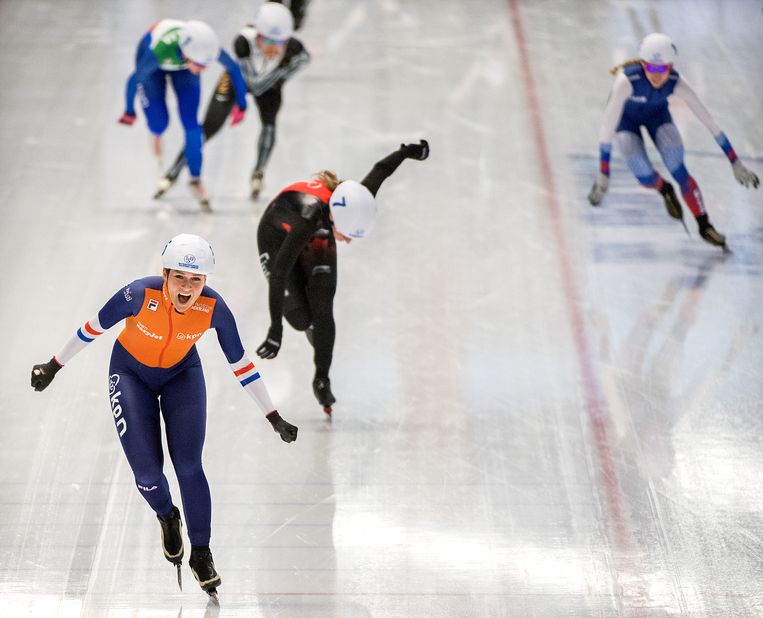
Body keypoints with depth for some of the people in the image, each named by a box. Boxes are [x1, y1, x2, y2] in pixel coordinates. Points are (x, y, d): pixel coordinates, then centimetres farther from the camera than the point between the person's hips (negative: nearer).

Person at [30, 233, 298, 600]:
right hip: (131, 373, -1)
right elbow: (93, 328, -16)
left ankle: (201, 553, 8)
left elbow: (240, 364, -15)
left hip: (182, 374, 1)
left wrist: (274, 418, -11)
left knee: (189, 466, -11)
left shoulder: (213, 307, -27)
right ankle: (167, 517, 26)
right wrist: (54, 366, -6)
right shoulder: (141, 294, -34)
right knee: (147, 472, -9)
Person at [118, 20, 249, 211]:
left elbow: (234, 70, -17)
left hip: (183, 66, 2)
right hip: (153, 63, -2)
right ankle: (156, 135, 39)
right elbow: (135, 79, -28)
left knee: (191, 125, -5)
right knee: (159, 123, 0)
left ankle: (196, 180, 10)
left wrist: (241, 105, -7)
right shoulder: (158, 50, -46)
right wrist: (129, 111, -13)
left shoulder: (208, 48, -39)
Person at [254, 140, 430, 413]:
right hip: (278, 238, -4)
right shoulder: (310, 215, -47)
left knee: (322, 310, -9)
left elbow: (380, 169, -13)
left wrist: (407, 151, 3)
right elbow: (279, 272, -46)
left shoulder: (356, 202, -34)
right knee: (300, 317, -10)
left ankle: (322, 379, 5)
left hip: (318, 239, 4)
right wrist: (275, 328, -47)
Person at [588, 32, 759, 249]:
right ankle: (665, 190, 21)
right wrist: (603, 174, -40)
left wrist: (735, 163, -24)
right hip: (626, 116, -1)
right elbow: (607, 127, -39)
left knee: (678, 169, -18)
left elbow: (709, 120, -26)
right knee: (644, 176, -17)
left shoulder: (676, 82, -33)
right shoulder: (627, 80, -42)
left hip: (657, 112, 1)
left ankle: (704, 225, 0)